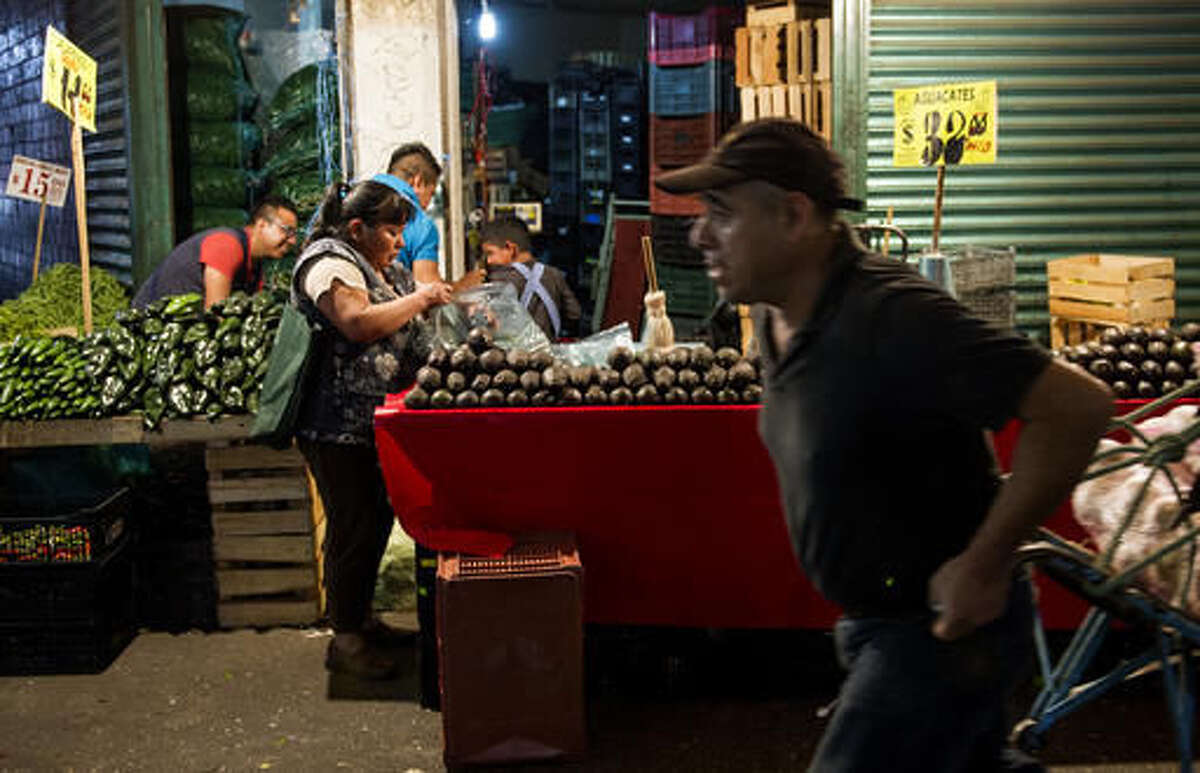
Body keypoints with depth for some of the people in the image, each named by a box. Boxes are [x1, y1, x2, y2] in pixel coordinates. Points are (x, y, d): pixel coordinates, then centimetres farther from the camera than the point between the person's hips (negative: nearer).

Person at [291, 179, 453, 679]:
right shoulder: (330, 263, -13)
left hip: (379, 425, 10)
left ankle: (361, 617, 29)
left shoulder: (383, 267, 18)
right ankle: (345, 639, 6)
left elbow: (402, 331, 28)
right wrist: (420, 299, -17)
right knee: (353, 528, -4)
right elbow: (359, 323, -27)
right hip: (341, 428, -10)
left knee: (377, 521, 15)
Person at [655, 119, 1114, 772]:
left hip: (938, 628, -9)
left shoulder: (892, 318, -27)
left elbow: (1076, 406, -30)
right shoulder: (777, 315, 2)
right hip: (877, 621, 9)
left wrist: (984, 565, -25)